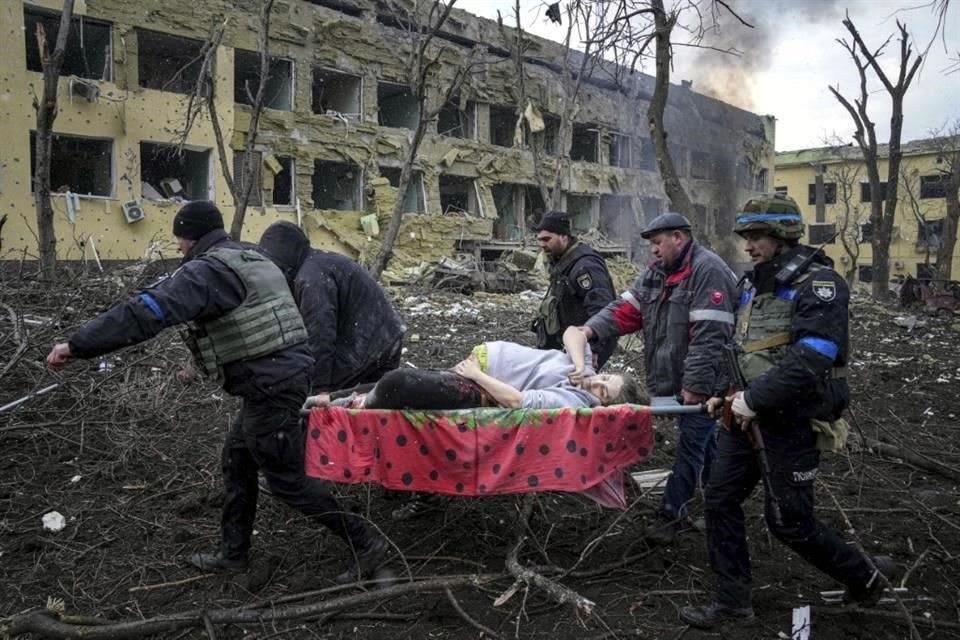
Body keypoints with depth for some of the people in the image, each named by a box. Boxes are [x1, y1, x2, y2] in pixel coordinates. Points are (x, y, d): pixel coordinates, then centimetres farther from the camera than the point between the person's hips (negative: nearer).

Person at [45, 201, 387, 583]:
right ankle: (233, 552, 31)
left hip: (270, 387, -10)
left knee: (287, 479, 1)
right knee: (237, 459, 20)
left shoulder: (207, 270, -13)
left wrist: (77, 345, -22)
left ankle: (364, 542, 8)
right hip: (286, 371, 10)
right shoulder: (254, 262, 17)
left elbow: (148, 311, -24)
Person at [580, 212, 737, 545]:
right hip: (678, 379, 9)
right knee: (704, 443, 19)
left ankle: (670, 514, 8)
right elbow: (626, 308, 4)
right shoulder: (656, 272, 11)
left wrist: (696, 385, -25)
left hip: (703, 382, -9)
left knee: (691, 445, -1)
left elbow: (709, 336, -23)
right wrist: (592, 329, -13)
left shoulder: (707, 270, -17)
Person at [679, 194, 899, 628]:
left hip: (791, 421, -8)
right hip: (748, 414, 8)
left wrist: (754, 399, -23)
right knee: (721, 500, 6)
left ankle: (865, 577, 29)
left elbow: (810, 360, -27)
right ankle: (732, 601, 18)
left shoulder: (819, 284, -16)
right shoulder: (753, 282, 9)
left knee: (789, 521, 3)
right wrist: (732, 394, 7)